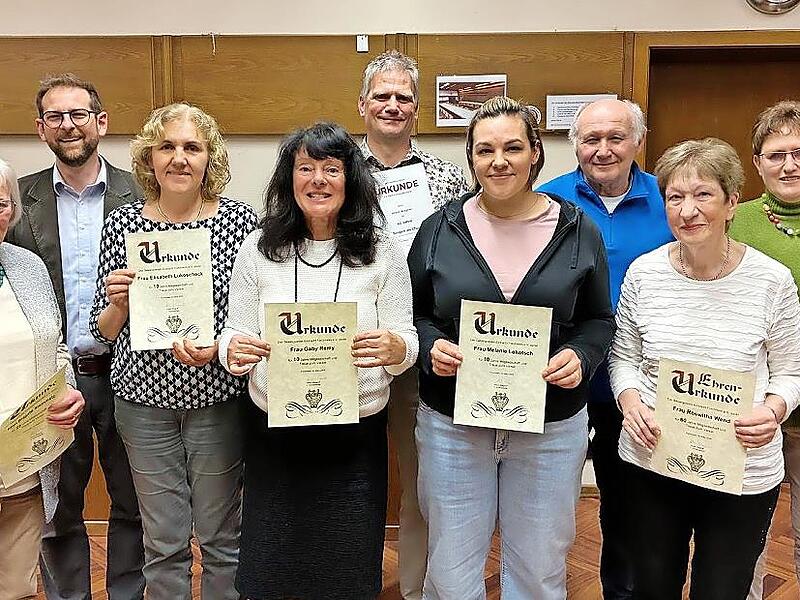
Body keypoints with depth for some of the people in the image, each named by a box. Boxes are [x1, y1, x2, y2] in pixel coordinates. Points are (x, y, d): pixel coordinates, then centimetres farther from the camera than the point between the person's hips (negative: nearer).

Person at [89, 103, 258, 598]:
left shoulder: (241, 220, -5)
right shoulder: (122, 224, 1)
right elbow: (105, 331, 7)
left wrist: (216, 347, -18)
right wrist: (120, 301, -13)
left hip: (218, 396, -1)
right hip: (145, 399, 2)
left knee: (221, 535, 12)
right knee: (163, 541, 14)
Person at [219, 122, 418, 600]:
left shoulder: (383, 251, -2)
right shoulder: (258, 248, 0)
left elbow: (407, 345, -1)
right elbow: (234, 337, 3)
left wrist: (393, 348, -23)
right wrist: (234, 351, -19)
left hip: (357, 436, 0)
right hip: (274, 434, 1)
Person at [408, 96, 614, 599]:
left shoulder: (579, 231, -1)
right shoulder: (439, 229, -1)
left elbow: (598, 320, 6)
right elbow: (414, 315, 5)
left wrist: (580, 356, -13)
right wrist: (432, 348, -15)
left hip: (552, 429, 1)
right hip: (452, 424, 0)